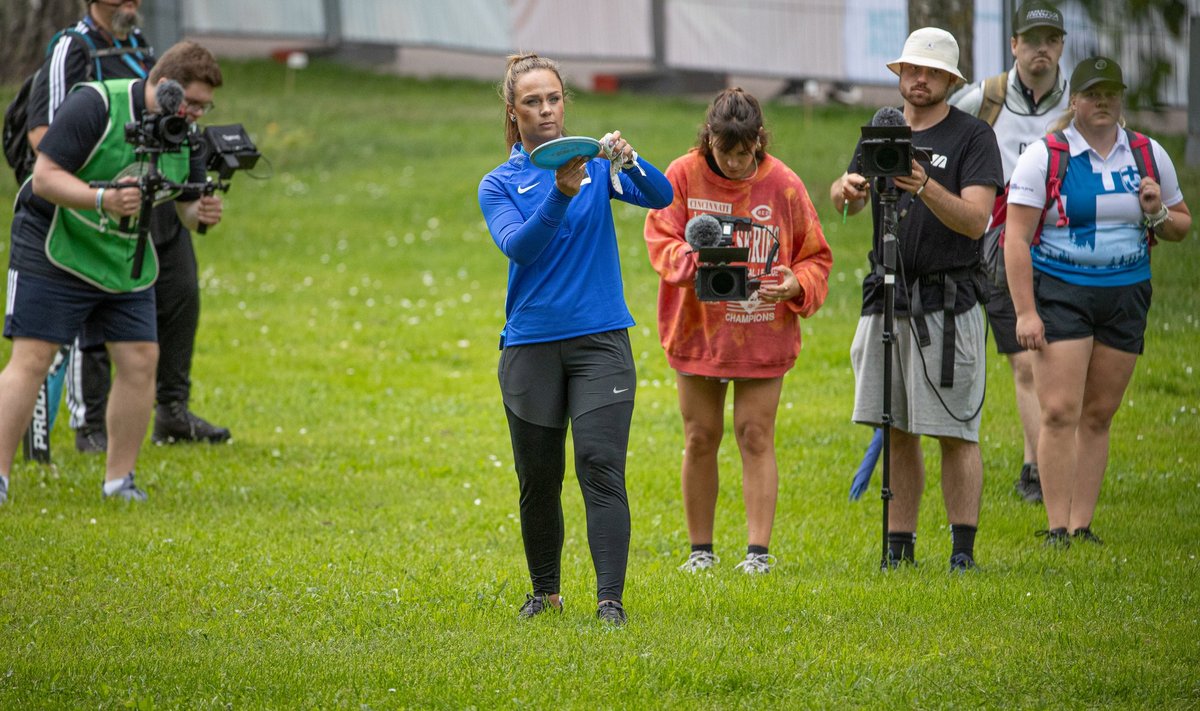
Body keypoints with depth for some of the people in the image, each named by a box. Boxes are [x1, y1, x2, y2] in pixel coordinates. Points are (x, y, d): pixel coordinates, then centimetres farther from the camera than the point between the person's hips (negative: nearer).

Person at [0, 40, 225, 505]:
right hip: (55, 253, -7)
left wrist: (201, 214, -16)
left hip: (127, 265, 7)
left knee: (140, 360, 0)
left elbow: (186, 205, 8)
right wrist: (103, 200, -37)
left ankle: (119, 479, 10)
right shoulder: (94, 106, -21)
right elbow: (45, 176, -23)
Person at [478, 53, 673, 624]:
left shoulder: (597, 164, 5)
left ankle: (611, 599, -17)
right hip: (531, 345, 1)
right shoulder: (499, 184, 3)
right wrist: (560, 195, -31)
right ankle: (545, 592, 26)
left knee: (601, 466, -13)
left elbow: (660, 197, -10)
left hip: (600, 340, -1)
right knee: (538, 479, 8)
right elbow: (518, 247, -15)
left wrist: (628, 161, -30)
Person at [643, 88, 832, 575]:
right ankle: (700, 549, 17)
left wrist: (796, 285, -20)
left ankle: (759, 550, -2)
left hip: (763, 334, -1)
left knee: (755, 435, -3)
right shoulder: (684, 176, -5)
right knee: (700, 438, 7)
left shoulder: (782, 185, -5)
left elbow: (815, 256, 2)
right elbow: (661, 240, -8)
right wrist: (695, 260, -29)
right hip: (698, 330, 1)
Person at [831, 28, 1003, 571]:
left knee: (955, 432, -6)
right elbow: (846, 199, 3)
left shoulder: (973, 137, -1)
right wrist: (848, 189, -21)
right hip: (886, 297, 5)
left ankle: (963, 549, -4)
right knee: (896, 432, 7)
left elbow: (975, 219, -12)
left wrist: (925, 188, -28)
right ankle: (899, 546, 12)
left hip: (946, 302, -5)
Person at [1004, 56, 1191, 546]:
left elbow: (1182, 228, 18)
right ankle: (1057, 528, -9)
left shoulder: (1149, 156, 9)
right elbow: (1017, 240, -6)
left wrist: (1157, 215, -6)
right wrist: (1025, 312, -13)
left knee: (1099, 415, 5)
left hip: (1126, 298, 3)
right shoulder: (1043, 157, -3)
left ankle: (1081, 525, 10)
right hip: (1060, 294, -3)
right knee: (1060, 413, -12)